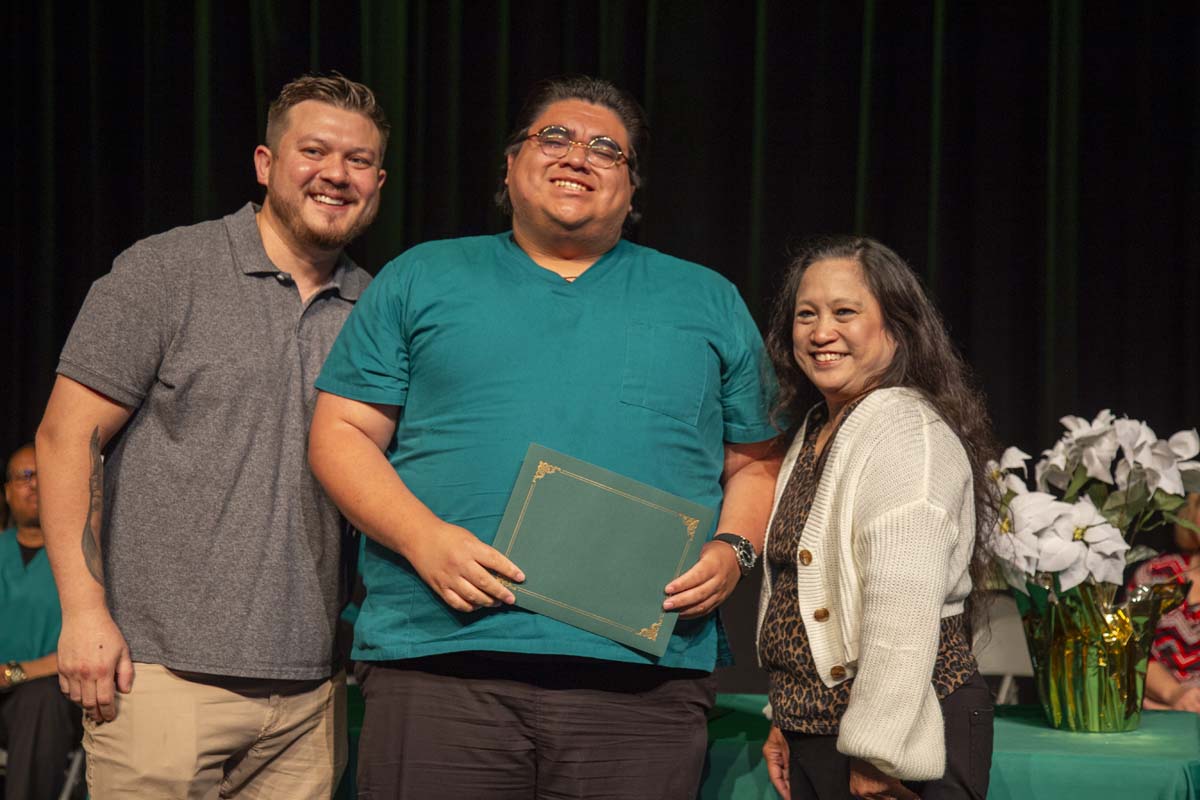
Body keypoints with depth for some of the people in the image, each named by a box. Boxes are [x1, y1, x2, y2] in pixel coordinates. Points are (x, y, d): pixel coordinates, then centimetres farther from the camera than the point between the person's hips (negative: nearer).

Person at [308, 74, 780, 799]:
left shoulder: (708, 302, 19)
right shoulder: (423, 279, 14)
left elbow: (754, 466, 20)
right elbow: (341, 434, 9)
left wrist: (733, 550, -2)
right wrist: (425, 540, -8)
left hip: (643, 678, 1)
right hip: (441, 659, -1)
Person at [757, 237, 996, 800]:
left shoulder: (907, 431, -14)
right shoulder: (815, 435, 14)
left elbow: (904, 609, -22)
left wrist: (877, 753, -23)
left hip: (898, 734, -8)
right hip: (815, 732, 9)